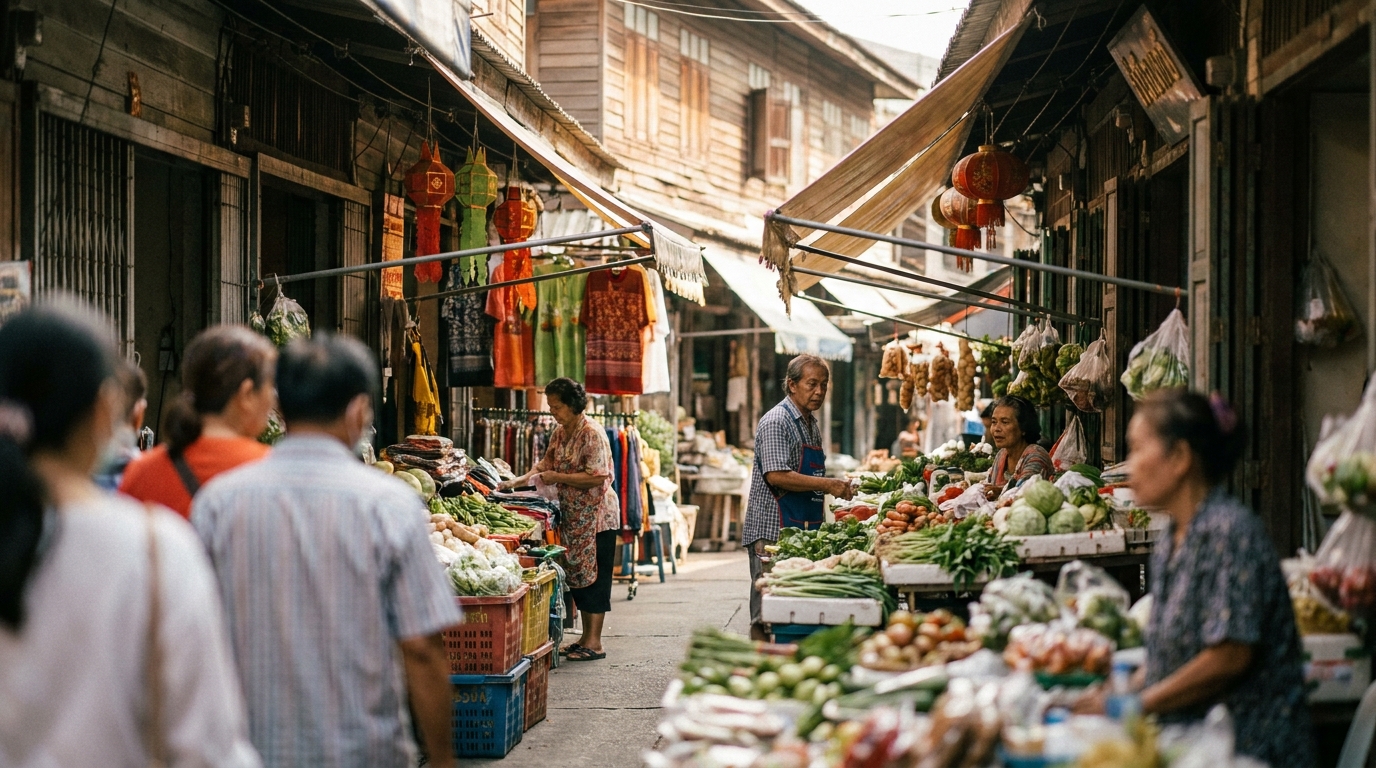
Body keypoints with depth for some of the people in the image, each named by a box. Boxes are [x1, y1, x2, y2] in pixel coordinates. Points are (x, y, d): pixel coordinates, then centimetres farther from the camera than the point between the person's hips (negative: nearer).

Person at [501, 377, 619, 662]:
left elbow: (597, 477, -23)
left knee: (594, 575, -6)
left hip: (596, 516, -9)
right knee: (577, 574, 10)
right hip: (572, 515, 9)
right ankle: (586, 636, 18)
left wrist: (558, 477, -19)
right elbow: (547, 462, 21)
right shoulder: (559, 433, 9)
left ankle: (594, 642, -3)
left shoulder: (592, 433, -17)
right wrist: (519, 480, 6)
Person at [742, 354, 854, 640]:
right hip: (773, 530, -9)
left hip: (804, 529, 9)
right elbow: (777, 475, -21)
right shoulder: (776, 422, -11)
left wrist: (836, 486, 12)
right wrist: (827, 484, -21)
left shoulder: (811, 424, 18)